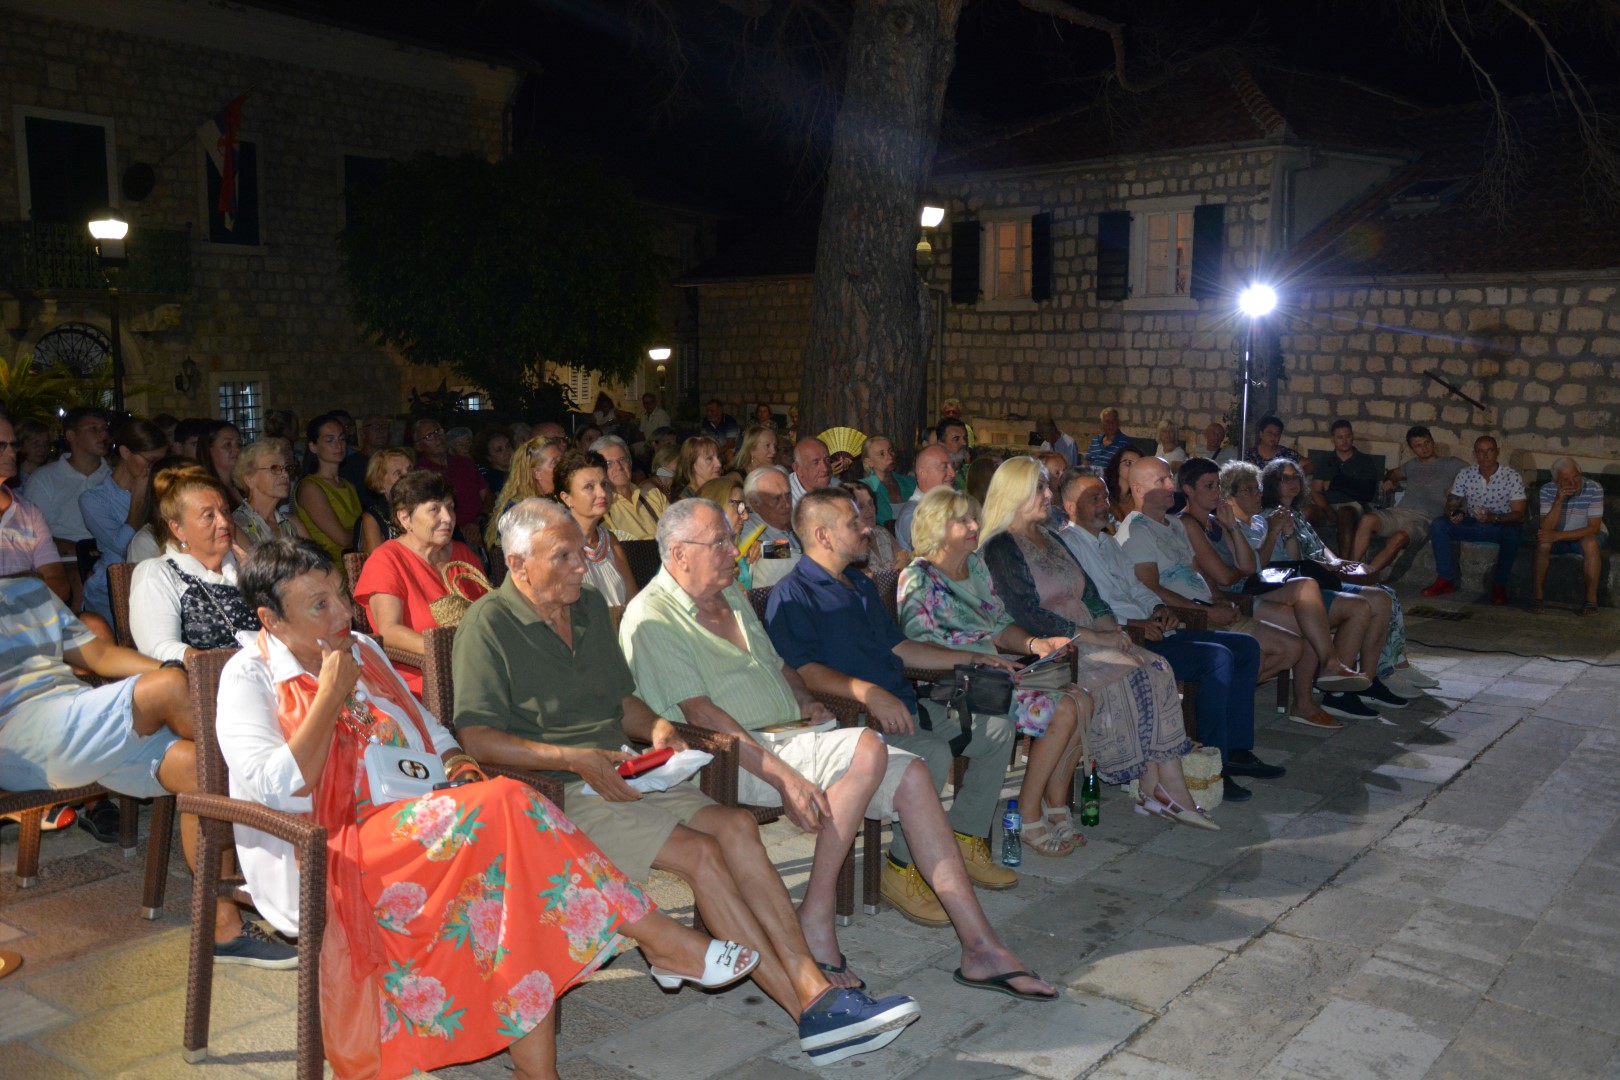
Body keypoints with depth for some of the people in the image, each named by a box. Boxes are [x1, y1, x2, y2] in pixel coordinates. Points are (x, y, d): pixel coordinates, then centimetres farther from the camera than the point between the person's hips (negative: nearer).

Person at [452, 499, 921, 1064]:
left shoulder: (590, 604, 16)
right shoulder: (488, 625, -6)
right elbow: (478, 738, -14)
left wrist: (655, 726, 1)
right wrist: (574, 759, -21)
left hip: (619, 773, 7)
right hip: (555, 790, -7)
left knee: (736, 827, -17)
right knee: (701, 853, -23)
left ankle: (816, 989, -21)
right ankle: (812, 1013, -21)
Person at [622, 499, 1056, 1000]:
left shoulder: (732, 594, 19)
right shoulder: (652, 618, -10)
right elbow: (701, 715, -19)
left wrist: (805, 698, 7)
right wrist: (783, 777, -25)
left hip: (788, 737, 9)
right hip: (734, 760, -8)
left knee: (912, 775, -9)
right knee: (868, 749, -29)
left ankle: (981, 948, -7)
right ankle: (815, 918, -19)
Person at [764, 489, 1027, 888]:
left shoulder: (861, 584, 23)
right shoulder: (792, 594, -8)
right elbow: (801, 669, -21)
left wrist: (973, 658, 23)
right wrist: (867, 692, -33)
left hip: (902, 704, 10)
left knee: (996, 728, 5)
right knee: (932, 752, -32)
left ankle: (964, 839, 11)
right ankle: (904, 866, -15)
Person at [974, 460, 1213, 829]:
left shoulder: (1050, 537, 20)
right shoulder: (1001, 547, -8)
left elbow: (1088, 592, 18)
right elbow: (1027, 616, -17)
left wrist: (1109, 625, -3)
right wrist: (1095, 637, -18)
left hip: (1084, 640, 8)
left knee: (1157, 669, -14)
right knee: (1134, 674, -23)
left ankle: (1162, 788, -14)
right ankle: (1158, 788, -10)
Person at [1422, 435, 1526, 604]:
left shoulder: (1512, 477, -12)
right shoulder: (1465, 475, -2)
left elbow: (1518, 514, -16)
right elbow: (1451, 505, 1)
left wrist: (1494, 518, -35)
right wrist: (1452, 514, -25)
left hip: (1502, 525, -3)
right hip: (1472, 524, 3)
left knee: (1513, 533, -38)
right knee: (1439, 524, -21)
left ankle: (1499, 584, -20)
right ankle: (1446, 579, -16)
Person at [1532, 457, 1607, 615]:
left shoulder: (1594, 489, -20)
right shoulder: (1547, 490, -16)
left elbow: (1594, 528, -22)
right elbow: (1546, 529, -24)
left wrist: (1559, 535, -31)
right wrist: (1559, 499, -35)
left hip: (1585, 536, -1)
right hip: (1558, 537, 1)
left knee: (1590, 543, -34)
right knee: (1543, 543, -30)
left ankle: (1592, 598, -24)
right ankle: (1537, 594, -20)